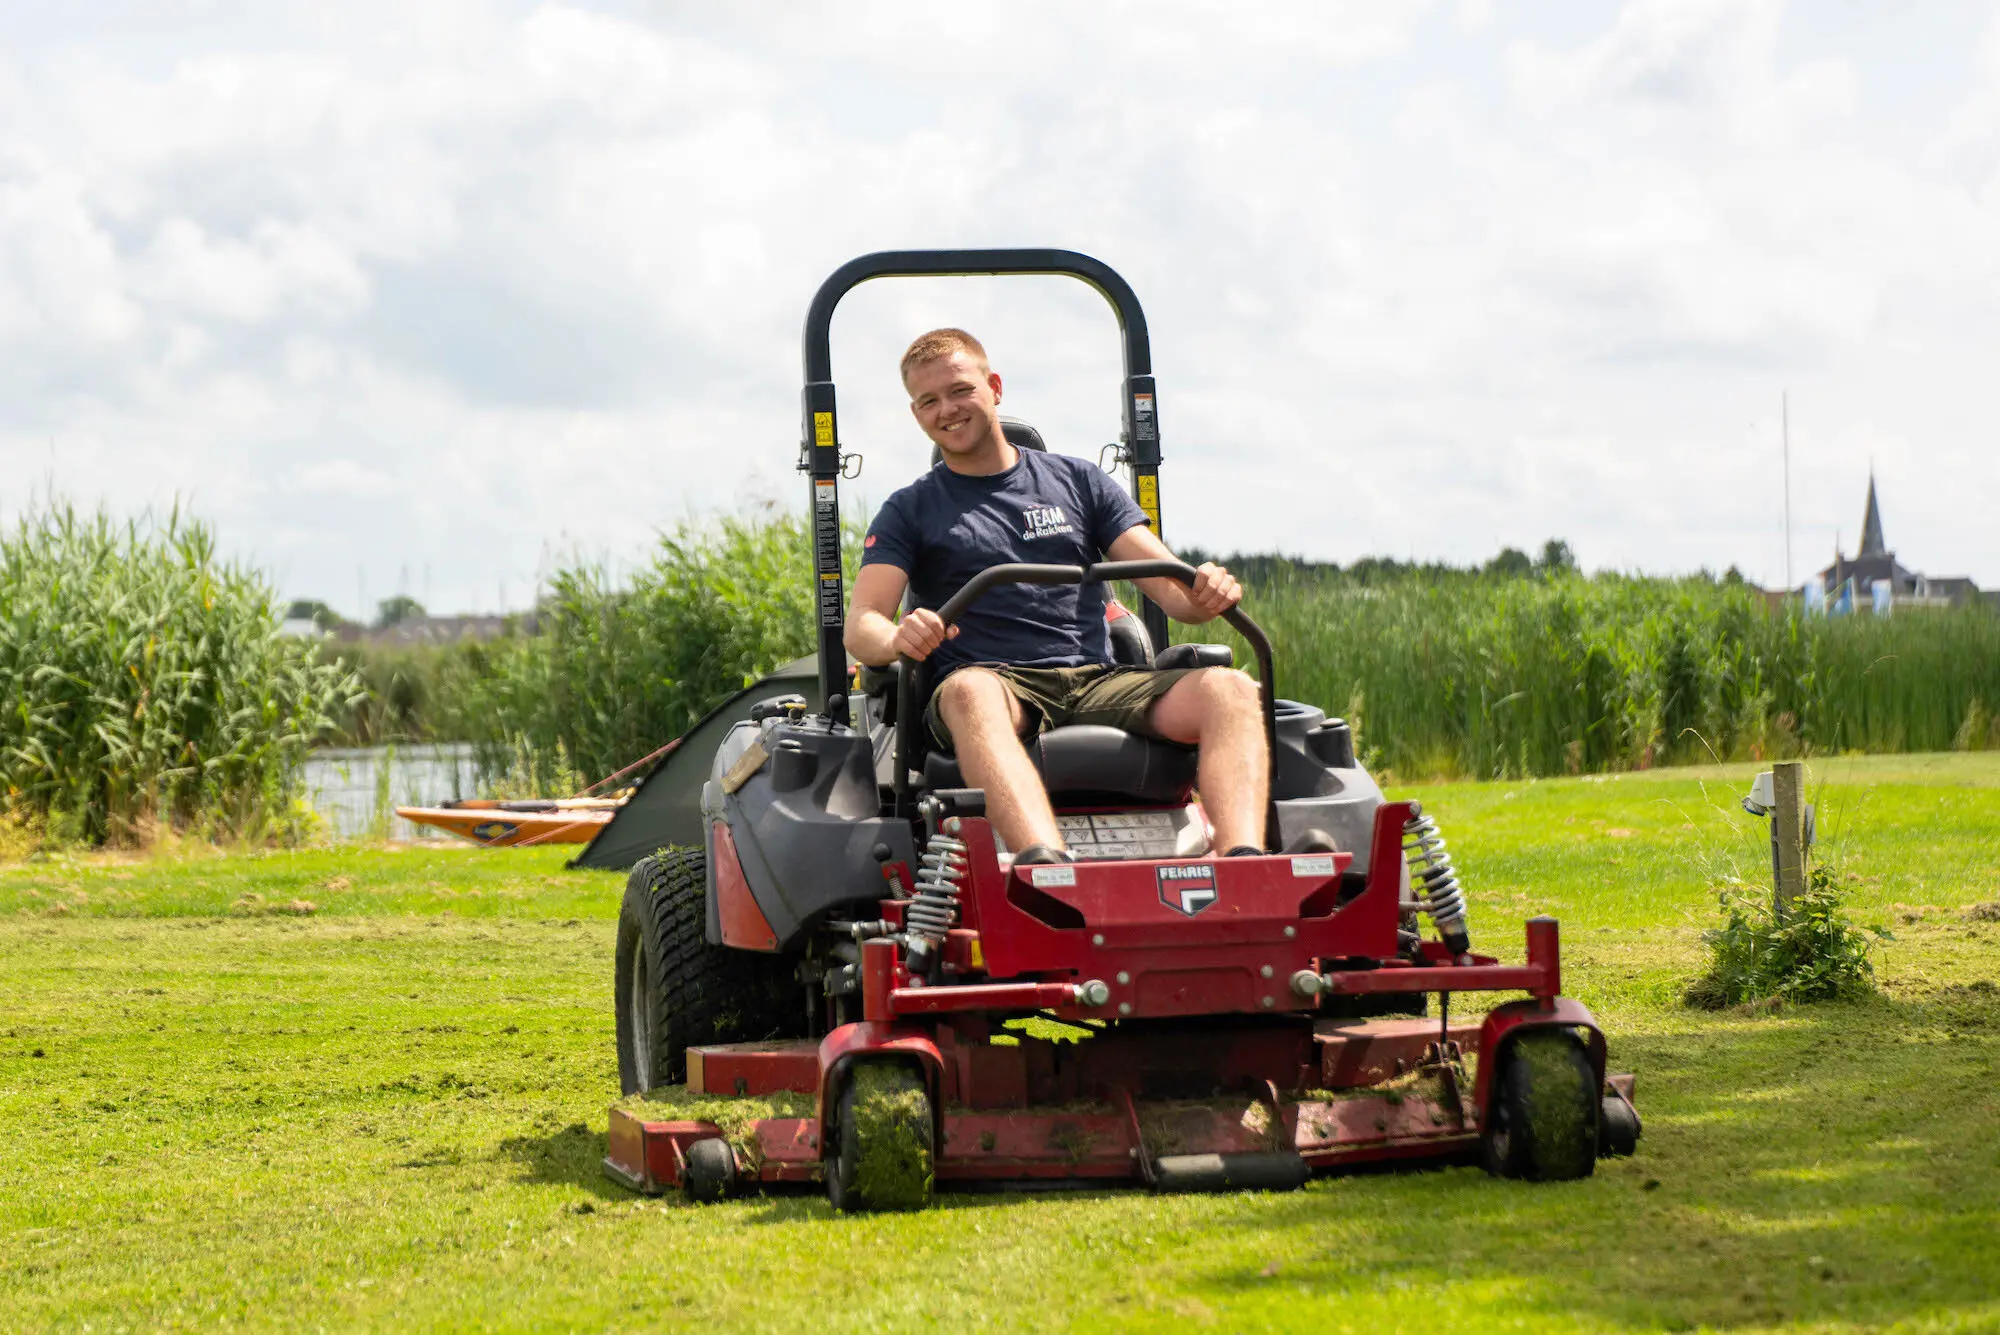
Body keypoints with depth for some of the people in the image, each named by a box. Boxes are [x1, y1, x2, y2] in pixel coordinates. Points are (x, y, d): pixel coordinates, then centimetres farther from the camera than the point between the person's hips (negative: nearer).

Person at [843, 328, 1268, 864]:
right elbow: (861, 625, 3)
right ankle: (1047, 864, -64)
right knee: (969, 691, -40)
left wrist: (1208, 593, -13)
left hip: (1097, 681, 3)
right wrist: (897, 638, -23)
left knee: (1230, 690, -25)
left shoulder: (1079, 482, 22)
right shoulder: (910, 511, 17)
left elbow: (1173, 588, 13)